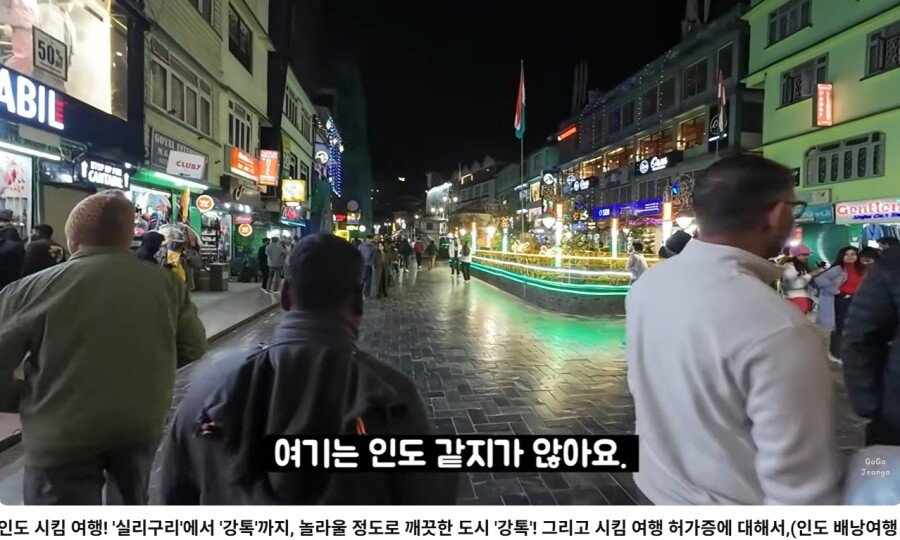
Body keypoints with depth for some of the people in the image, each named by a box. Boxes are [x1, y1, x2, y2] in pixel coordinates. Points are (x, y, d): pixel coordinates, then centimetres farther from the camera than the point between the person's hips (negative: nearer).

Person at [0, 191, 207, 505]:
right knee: (131, 501, 29)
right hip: (142, 424, 4)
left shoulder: (32, 289, -14)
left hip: (64, 434, -3)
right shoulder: (166, 282, -6)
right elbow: (193, 348, 1)